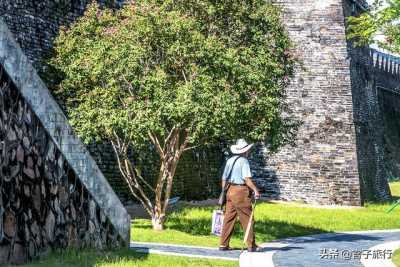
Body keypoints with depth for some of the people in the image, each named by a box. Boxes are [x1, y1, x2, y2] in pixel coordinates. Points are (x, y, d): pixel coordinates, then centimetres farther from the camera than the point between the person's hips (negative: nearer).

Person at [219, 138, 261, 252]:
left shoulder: (230, 161, 12)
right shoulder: (244, 161, -9)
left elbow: (224, 179, 15)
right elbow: (247, 179, -18)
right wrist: (255, 190, -16)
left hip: (230, 190, 7)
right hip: (241, 191, -7)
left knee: (229, 218, 10)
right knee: (247, 219, 0)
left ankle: (223, 244, 11)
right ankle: (251, 245, 3)